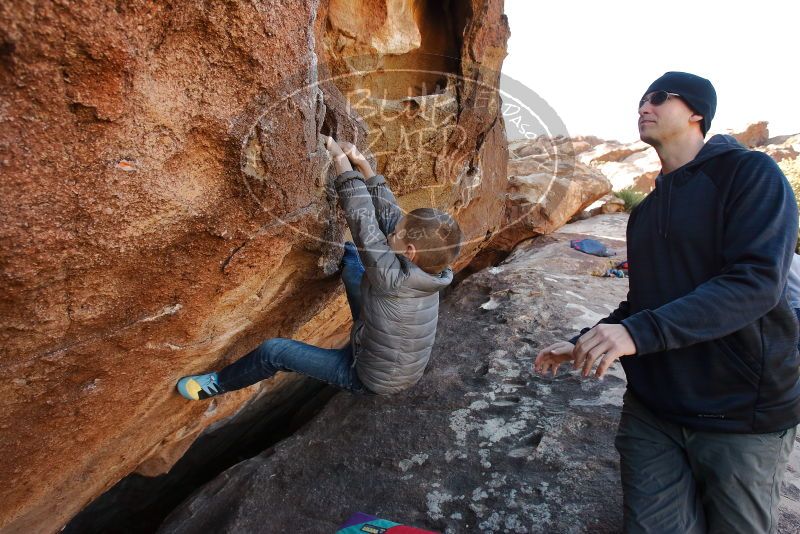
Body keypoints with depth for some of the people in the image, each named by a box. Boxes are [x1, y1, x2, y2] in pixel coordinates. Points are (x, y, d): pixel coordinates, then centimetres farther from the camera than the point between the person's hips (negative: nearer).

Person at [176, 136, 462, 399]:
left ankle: (218, 383, 26)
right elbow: (389, 213, -12)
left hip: (369, 378, -6)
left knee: (272, 351, 0)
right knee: (350, 256, 8)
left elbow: (363, 222, -33)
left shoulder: (394, 279, -39)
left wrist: (341, 159, -24)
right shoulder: (427, 271, -17)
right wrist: (361, 162, -11)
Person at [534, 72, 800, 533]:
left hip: (740, 414, -5)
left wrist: (640, 332, -32)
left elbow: (757, 280, -22)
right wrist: (582, 344, 8)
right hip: (652, 410, 5)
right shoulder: (647, 210, 13)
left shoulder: (750, 173, -7)